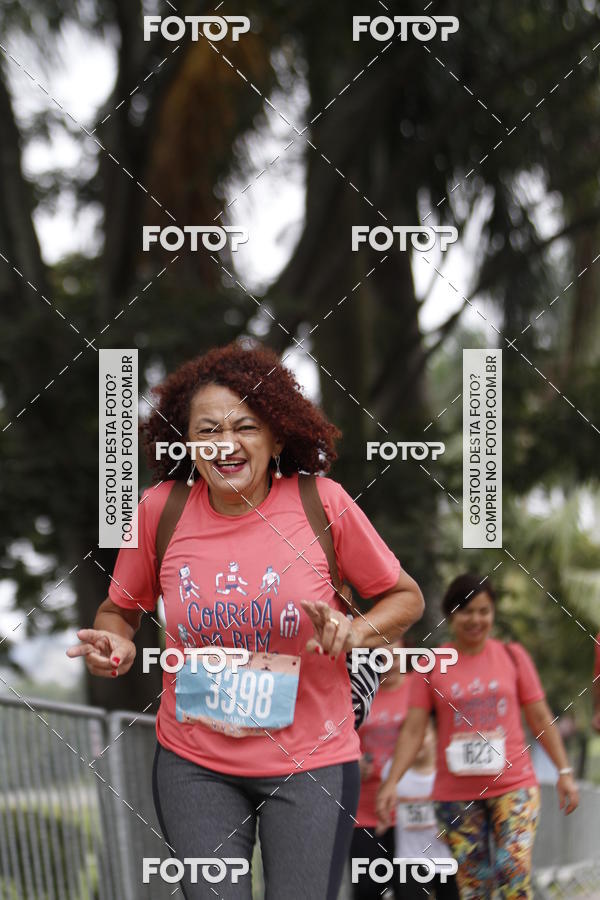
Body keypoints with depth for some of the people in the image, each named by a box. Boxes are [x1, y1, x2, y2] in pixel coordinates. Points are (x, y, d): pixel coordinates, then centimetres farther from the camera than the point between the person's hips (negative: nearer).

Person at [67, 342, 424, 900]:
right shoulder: (160, 509, -4)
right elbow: (119, 609, 12)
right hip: (195, 763, 1)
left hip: (310, 760, -1)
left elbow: (405, 598, 4)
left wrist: (358, 631, -16)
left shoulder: (321, 503, -8)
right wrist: (115, 645, -10)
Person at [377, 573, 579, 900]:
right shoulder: (431, 667, 3)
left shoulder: (513, 657, 5)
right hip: (456, 794, 1)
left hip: (513, 785, -1)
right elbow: (413, 730, 1)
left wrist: (564, 771, 4)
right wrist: (392, 781, -10)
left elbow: (540, 719, 9)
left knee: (514, 872, -18)